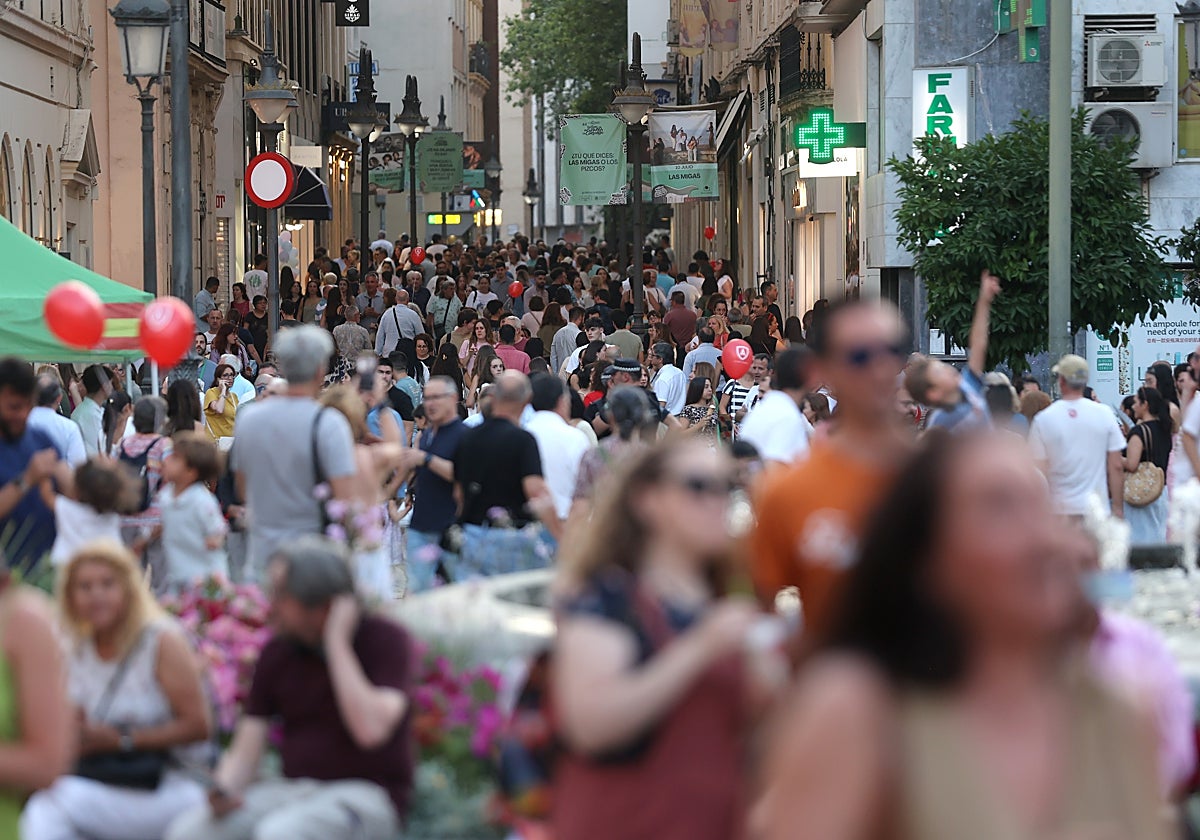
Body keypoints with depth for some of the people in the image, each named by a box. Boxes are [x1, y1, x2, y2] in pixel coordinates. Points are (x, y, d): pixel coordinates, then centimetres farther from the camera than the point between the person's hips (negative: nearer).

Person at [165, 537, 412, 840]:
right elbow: (245, 753, 6)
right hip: (291, 789, 6)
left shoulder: (386, 639, -7)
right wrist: (223, 791, -17)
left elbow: (371, 730, -23)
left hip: (367, 793, -6)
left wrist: (336, 642, -18)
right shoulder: (277, 653, 7)